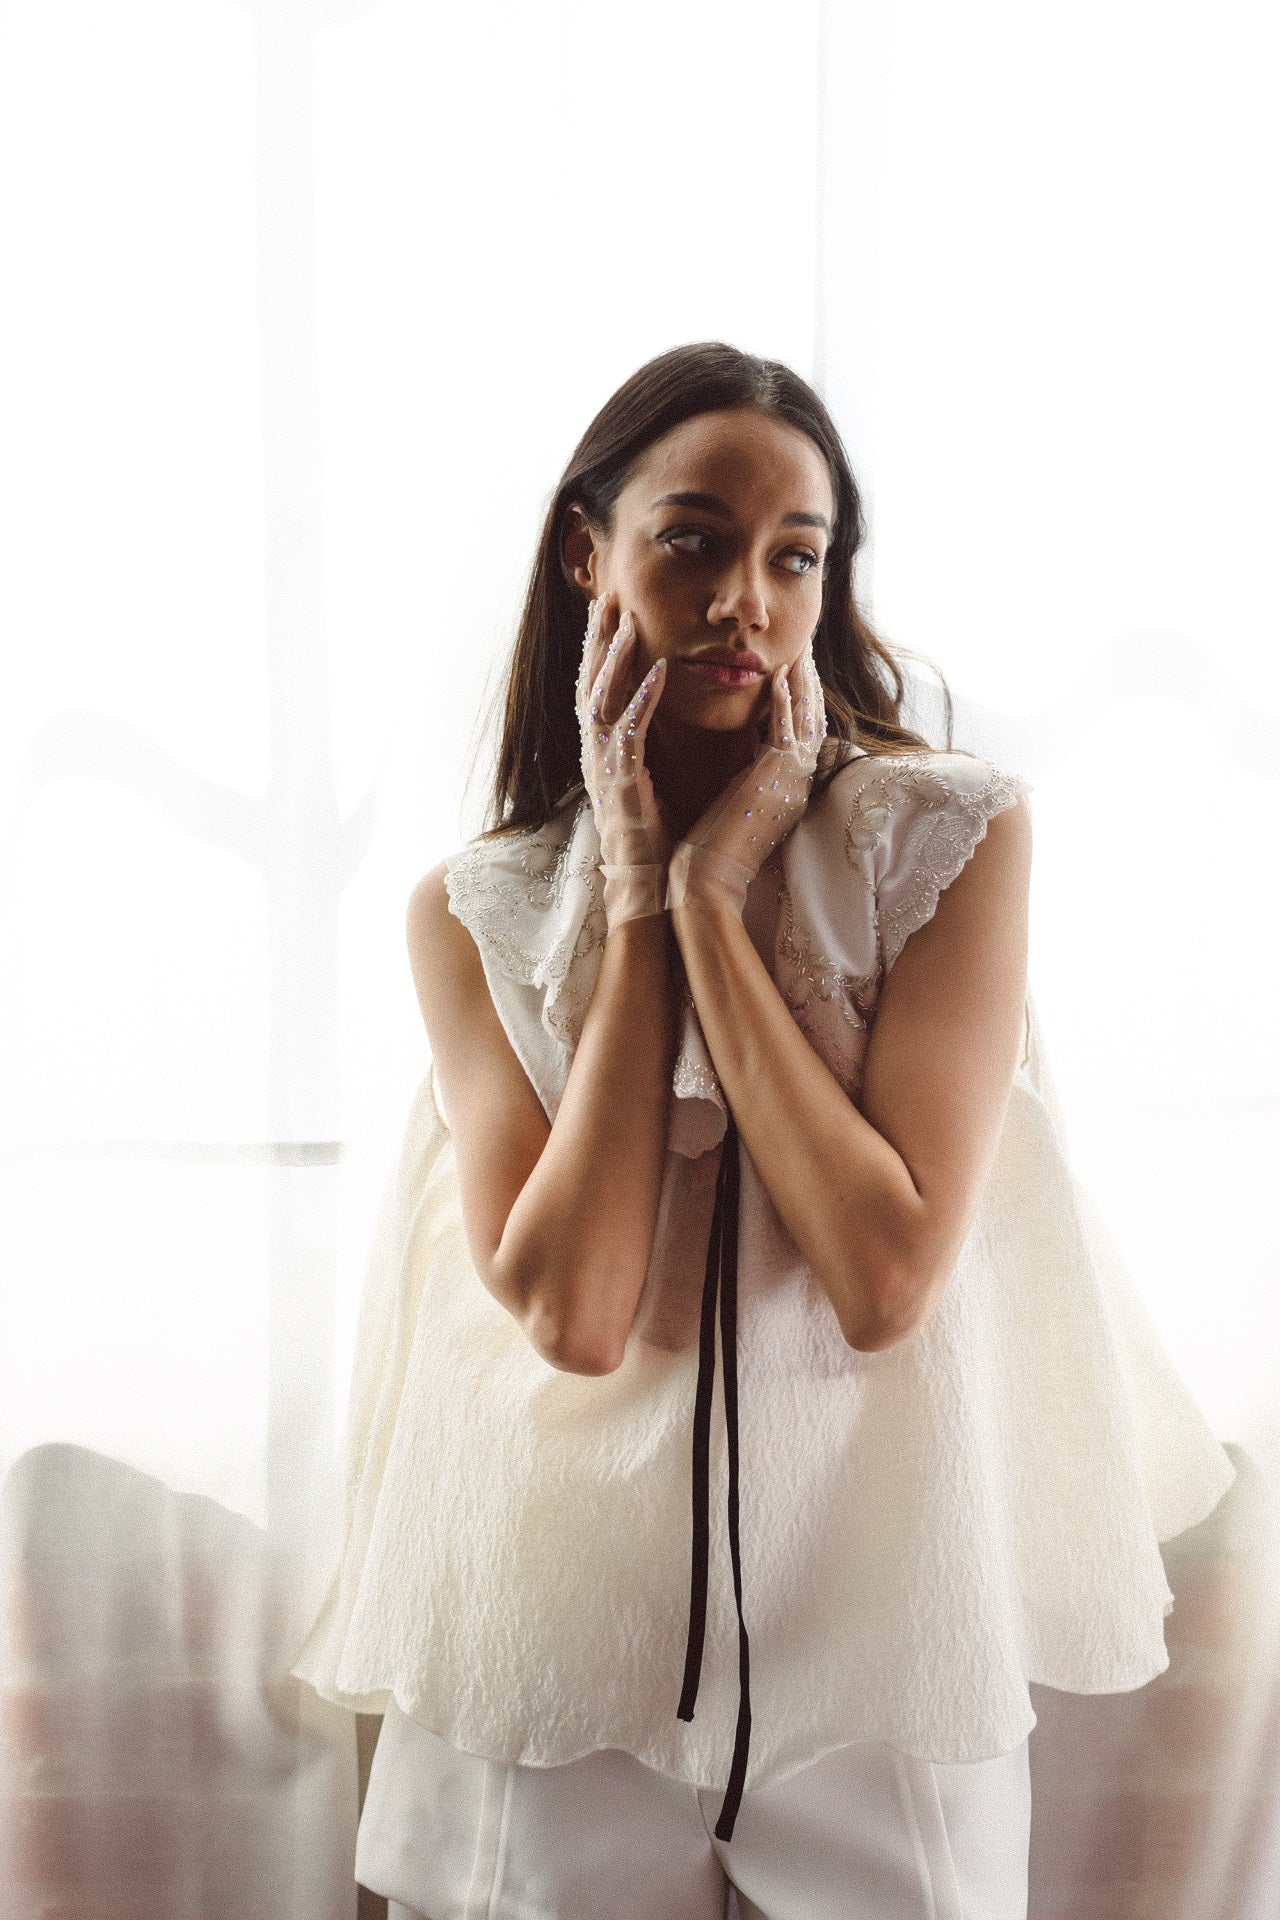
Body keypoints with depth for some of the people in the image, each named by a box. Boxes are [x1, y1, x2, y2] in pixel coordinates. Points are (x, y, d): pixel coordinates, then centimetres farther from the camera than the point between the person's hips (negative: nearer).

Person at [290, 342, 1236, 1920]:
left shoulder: (952, 833, -9)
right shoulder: (473, 911, -3)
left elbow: (886, 1277, -18)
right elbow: (570, 1310, -16)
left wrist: (711, 898, -18)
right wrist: (637, 896, -15)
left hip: (875, 1604, 0)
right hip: (565, 1604, 1)